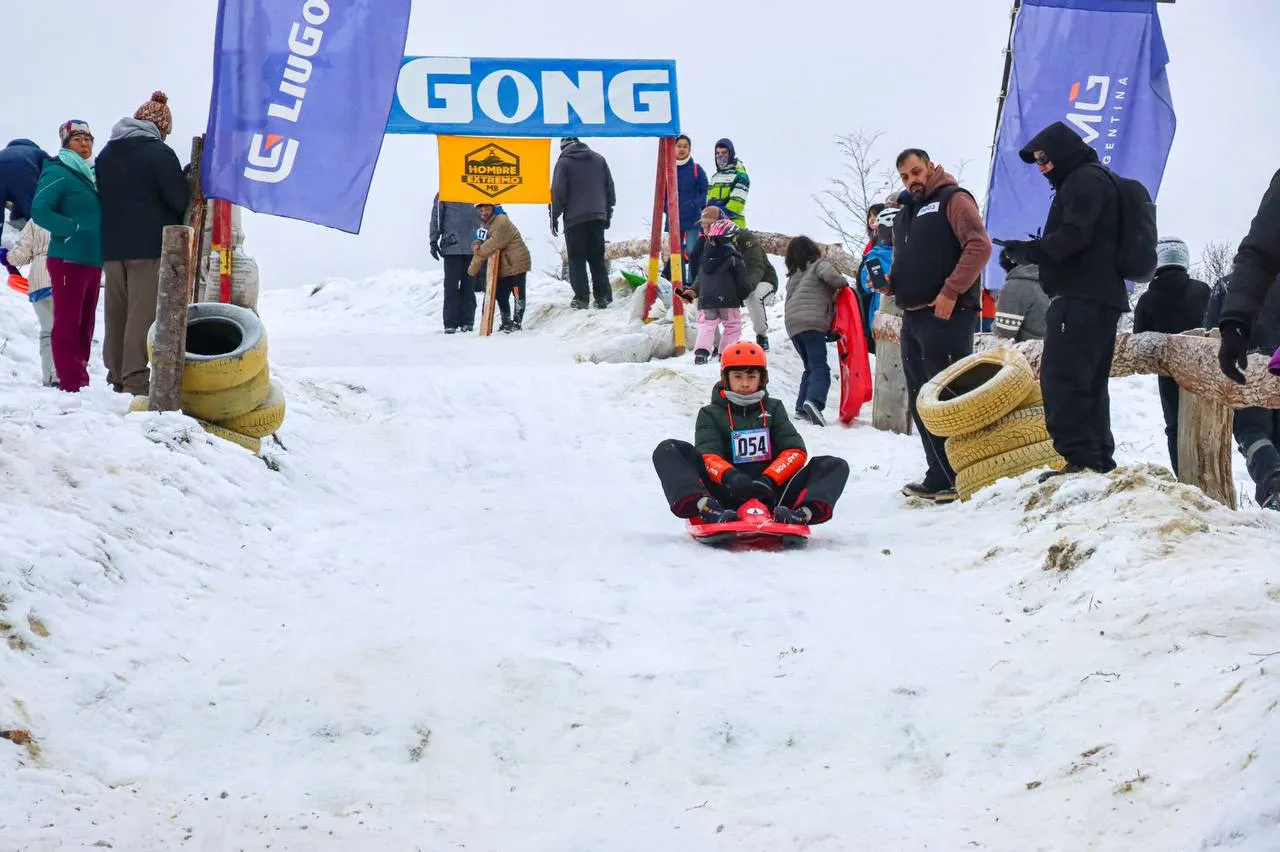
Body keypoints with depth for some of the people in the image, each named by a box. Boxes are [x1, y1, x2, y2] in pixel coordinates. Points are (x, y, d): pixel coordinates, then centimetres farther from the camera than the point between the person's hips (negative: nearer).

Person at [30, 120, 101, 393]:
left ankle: (80, 376, 18)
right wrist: (73, 228, -21)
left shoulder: (89, 175, 17)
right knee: (68, 321, -7)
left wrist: (101, 239, 11)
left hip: (93, 259, 9)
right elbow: (39, 211, -18)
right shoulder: (57, 173, -8)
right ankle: (71, 381, -8)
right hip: (69, 258, -9)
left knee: (85, 322, 12)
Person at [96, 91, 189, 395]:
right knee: (142, 312, -6)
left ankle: (117, 375, 14)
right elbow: (181, 199, -11)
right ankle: (135, 379, -10)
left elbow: (101, 198, 14)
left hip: (111, 245, 6)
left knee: (116, 311, 12)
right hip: (150, 245, -6)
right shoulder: (159, 153, -10)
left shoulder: (105, 154, 11)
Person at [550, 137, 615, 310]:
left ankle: (581, 297, -7)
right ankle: (603, 296, 4)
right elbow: (610, 187, 14)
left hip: (575, 219, -4)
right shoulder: (599, 159, 12)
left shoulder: (564, 162, -2)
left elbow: (558, 192, -6)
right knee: (598, 258, 9)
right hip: (598, 217, 4)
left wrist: (554, 217, 2)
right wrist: (608, 213, 20)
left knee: (577, 259, -1)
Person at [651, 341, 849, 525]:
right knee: (668, 451, -20)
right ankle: (708, 509, -47)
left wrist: (768, 479, -15)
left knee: (836, 465, -15)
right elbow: (707, 457, -5)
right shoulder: (711, 415, 14)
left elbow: (796, 452, 5)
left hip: (768, 493, 2)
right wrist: (729, 476, -29)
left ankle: (802, 512, -46)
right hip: (728, 493, -2)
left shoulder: (773, 409, 20)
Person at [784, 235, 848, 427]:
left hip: (792, 325, 7)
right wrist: (843, 284, 5)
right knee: (820, 368, -15)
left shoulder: (793, 277, 27)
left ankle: (802, 407, 4)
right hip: (812, 322, -7)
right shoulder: (818, 265, 6)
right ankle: (814, 401, -38)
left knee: (811, 368, 16)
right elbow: (829, 275, -14)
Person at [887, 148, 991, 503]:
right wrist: (889, 282, 9)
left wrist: (950, 291, -20)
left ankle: (951, 479, -9)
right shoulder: (905, 214, 24)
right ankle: (940, 477, 15)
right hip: (912, 316, 9)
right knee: (921, 401, 9)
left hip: (946, 314, -9)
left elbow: (979, 246, -14)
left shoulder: (952, 199, -1)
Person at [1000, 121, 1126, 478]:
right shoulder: (1086, 181, 26)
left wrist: (1029, 250, -12)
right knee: (1089, 384, 11)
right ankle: (1099, 460, 11)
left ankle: (1081, 459, -21)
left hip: (1082, 297, -11)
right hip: (1101, 297, 11)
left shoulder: (1086, 179, -6)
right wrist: (1030, 253, 12)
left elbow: (1073, 236, -18)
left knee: (1061, 378, -15)